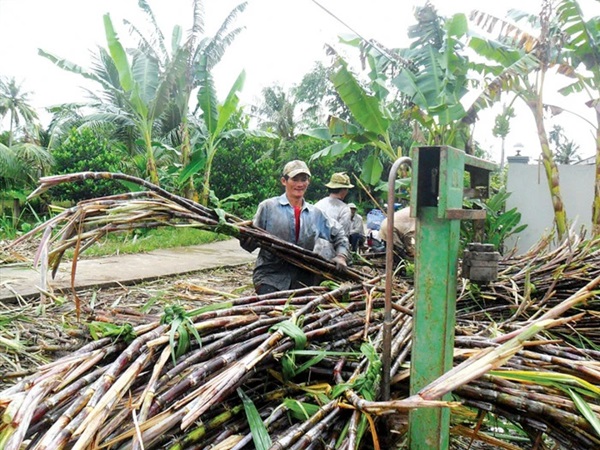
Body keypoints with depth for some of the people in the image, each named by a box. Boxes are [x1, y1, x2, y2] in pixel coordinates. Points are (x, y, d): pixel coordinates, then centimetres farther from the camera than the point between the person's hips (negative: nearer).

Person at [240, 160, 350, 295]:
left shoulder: (316, 214, 12)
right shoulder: (268, 207, 1)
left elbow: (339, 235, 20)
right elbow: (250, 243, -1)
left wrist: (341, 256, 3)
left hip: (303, 282, 4)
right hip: (270, 279, -3)